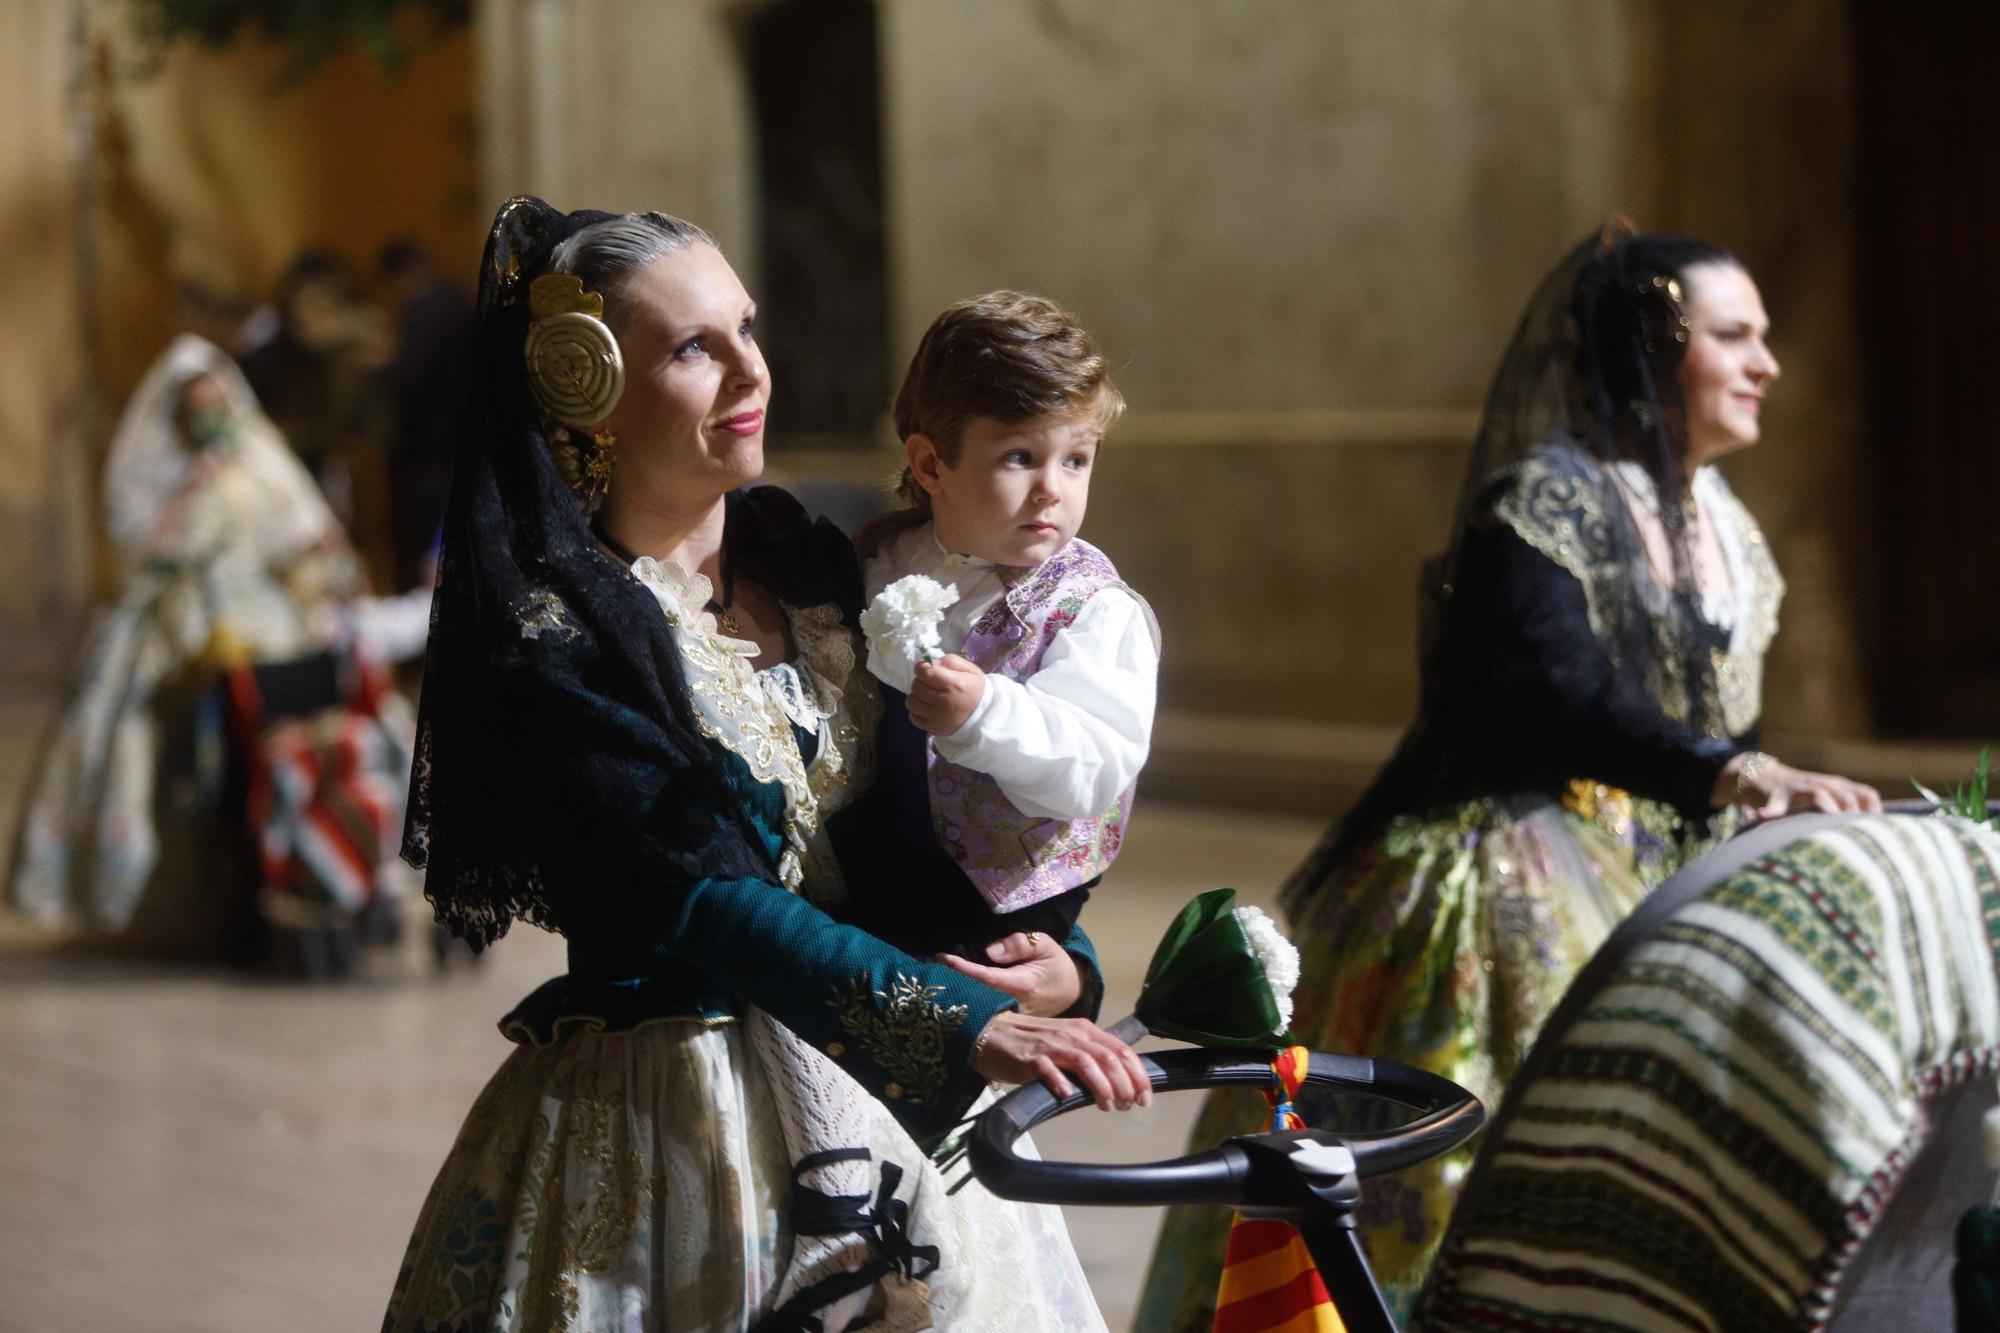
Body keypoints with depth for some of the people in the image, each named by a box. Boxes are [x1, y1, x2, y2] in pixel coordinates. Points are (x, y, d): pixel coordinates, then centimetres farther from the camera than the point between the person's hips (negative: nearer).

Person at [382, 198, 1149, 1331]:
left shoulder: (805, 562, 8)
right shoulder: (548, 635, -13)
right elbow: (699, 900, -22)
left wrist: (1058, 959, -10)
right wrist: (966, 1026, -31)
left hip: (878, 1093, 6)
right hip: (672, 1127, -6)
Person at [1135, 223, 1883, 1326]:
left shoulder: (1725, 532, 14)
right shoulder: (1541, 501, -14)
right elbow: (1550, 700, -30)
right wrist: (1724, 774, -42)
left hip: (1642, 893, 8)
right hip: (1510, 896, -8)